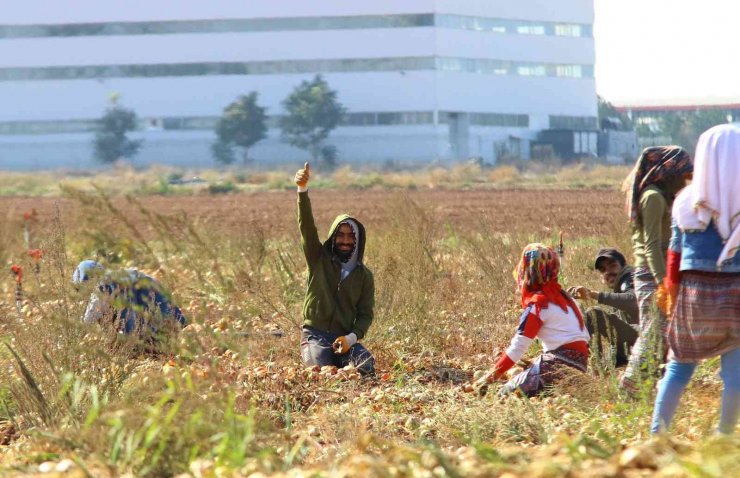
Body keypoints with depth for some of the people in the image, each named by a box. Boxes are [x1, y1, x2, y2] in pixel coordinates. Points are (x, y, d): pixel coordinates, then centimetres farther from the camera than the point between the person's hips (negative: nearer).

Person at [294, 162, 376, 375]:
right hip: (315, 336, -2)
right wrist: (302, 190, -25)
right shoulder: (319, 259, 6)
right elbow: (306, 225, -9)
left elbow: (366, 314, 7)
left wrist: (352, 337, -15)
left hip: (344, 339, 2)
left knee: (366, 364, -28)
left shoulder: (364, 276, 11)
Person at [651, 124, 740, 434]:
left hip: (694, 292, 3)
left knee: (680, 363, 13)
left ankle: (657, 432, 10)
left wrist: (670, 291, 17)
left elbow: (675, 252, 7)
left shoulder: (688, 201, 2)